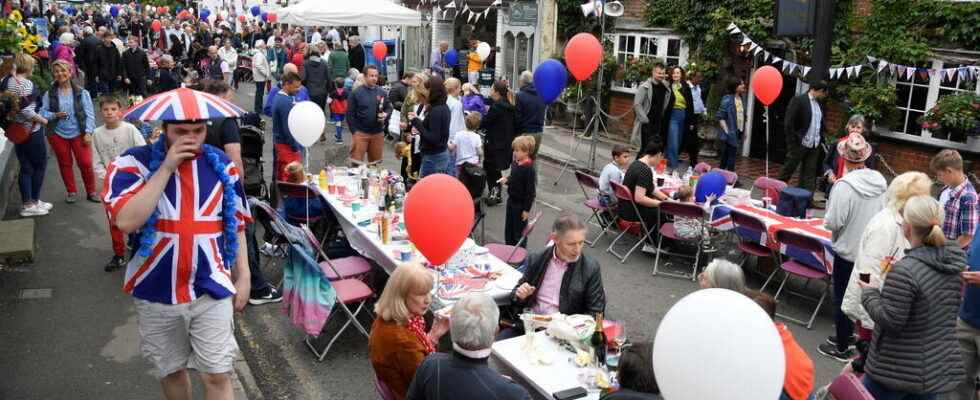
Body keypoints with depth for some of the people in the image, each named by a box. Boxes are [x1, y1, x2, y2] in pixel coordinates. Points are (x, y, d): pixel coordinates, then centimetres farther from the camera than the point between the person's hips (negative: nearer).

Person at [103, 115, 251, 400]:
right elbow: (126, 221, -24)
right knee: (171, 370, 18)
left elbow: (237, 224, 9)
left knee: (217, 375, 0)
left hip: (212, 290, 1)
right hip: (157, 292, 0)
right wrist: (166, 168, -23)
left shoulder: (221, 164, 0)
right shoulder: (134, 162, -8)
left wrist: (242, 276, 7)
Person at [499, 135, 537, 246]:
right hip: (511, 200, 8)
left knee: (519, 230, 7)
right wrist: (506, 179, -4)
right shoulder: (515, 163, -1)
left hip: (521, 204, -8)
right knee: (508, 228, 20)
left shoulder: (529, 169, -24)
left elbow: (531, 191, -21)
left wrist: (527, 209, -18)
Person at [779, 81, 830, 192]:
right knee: (788, 170, 3)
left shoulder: (819, 104, 13)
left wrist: (822, 138, 7)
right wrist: (792, 144, -16)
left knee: (809, 174, 6)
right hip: (799, 145, -7)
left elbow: (821, 124, 21)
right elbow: (789, 123, -13)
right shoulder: (798, 100, -9)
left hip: (814, 146, 7)